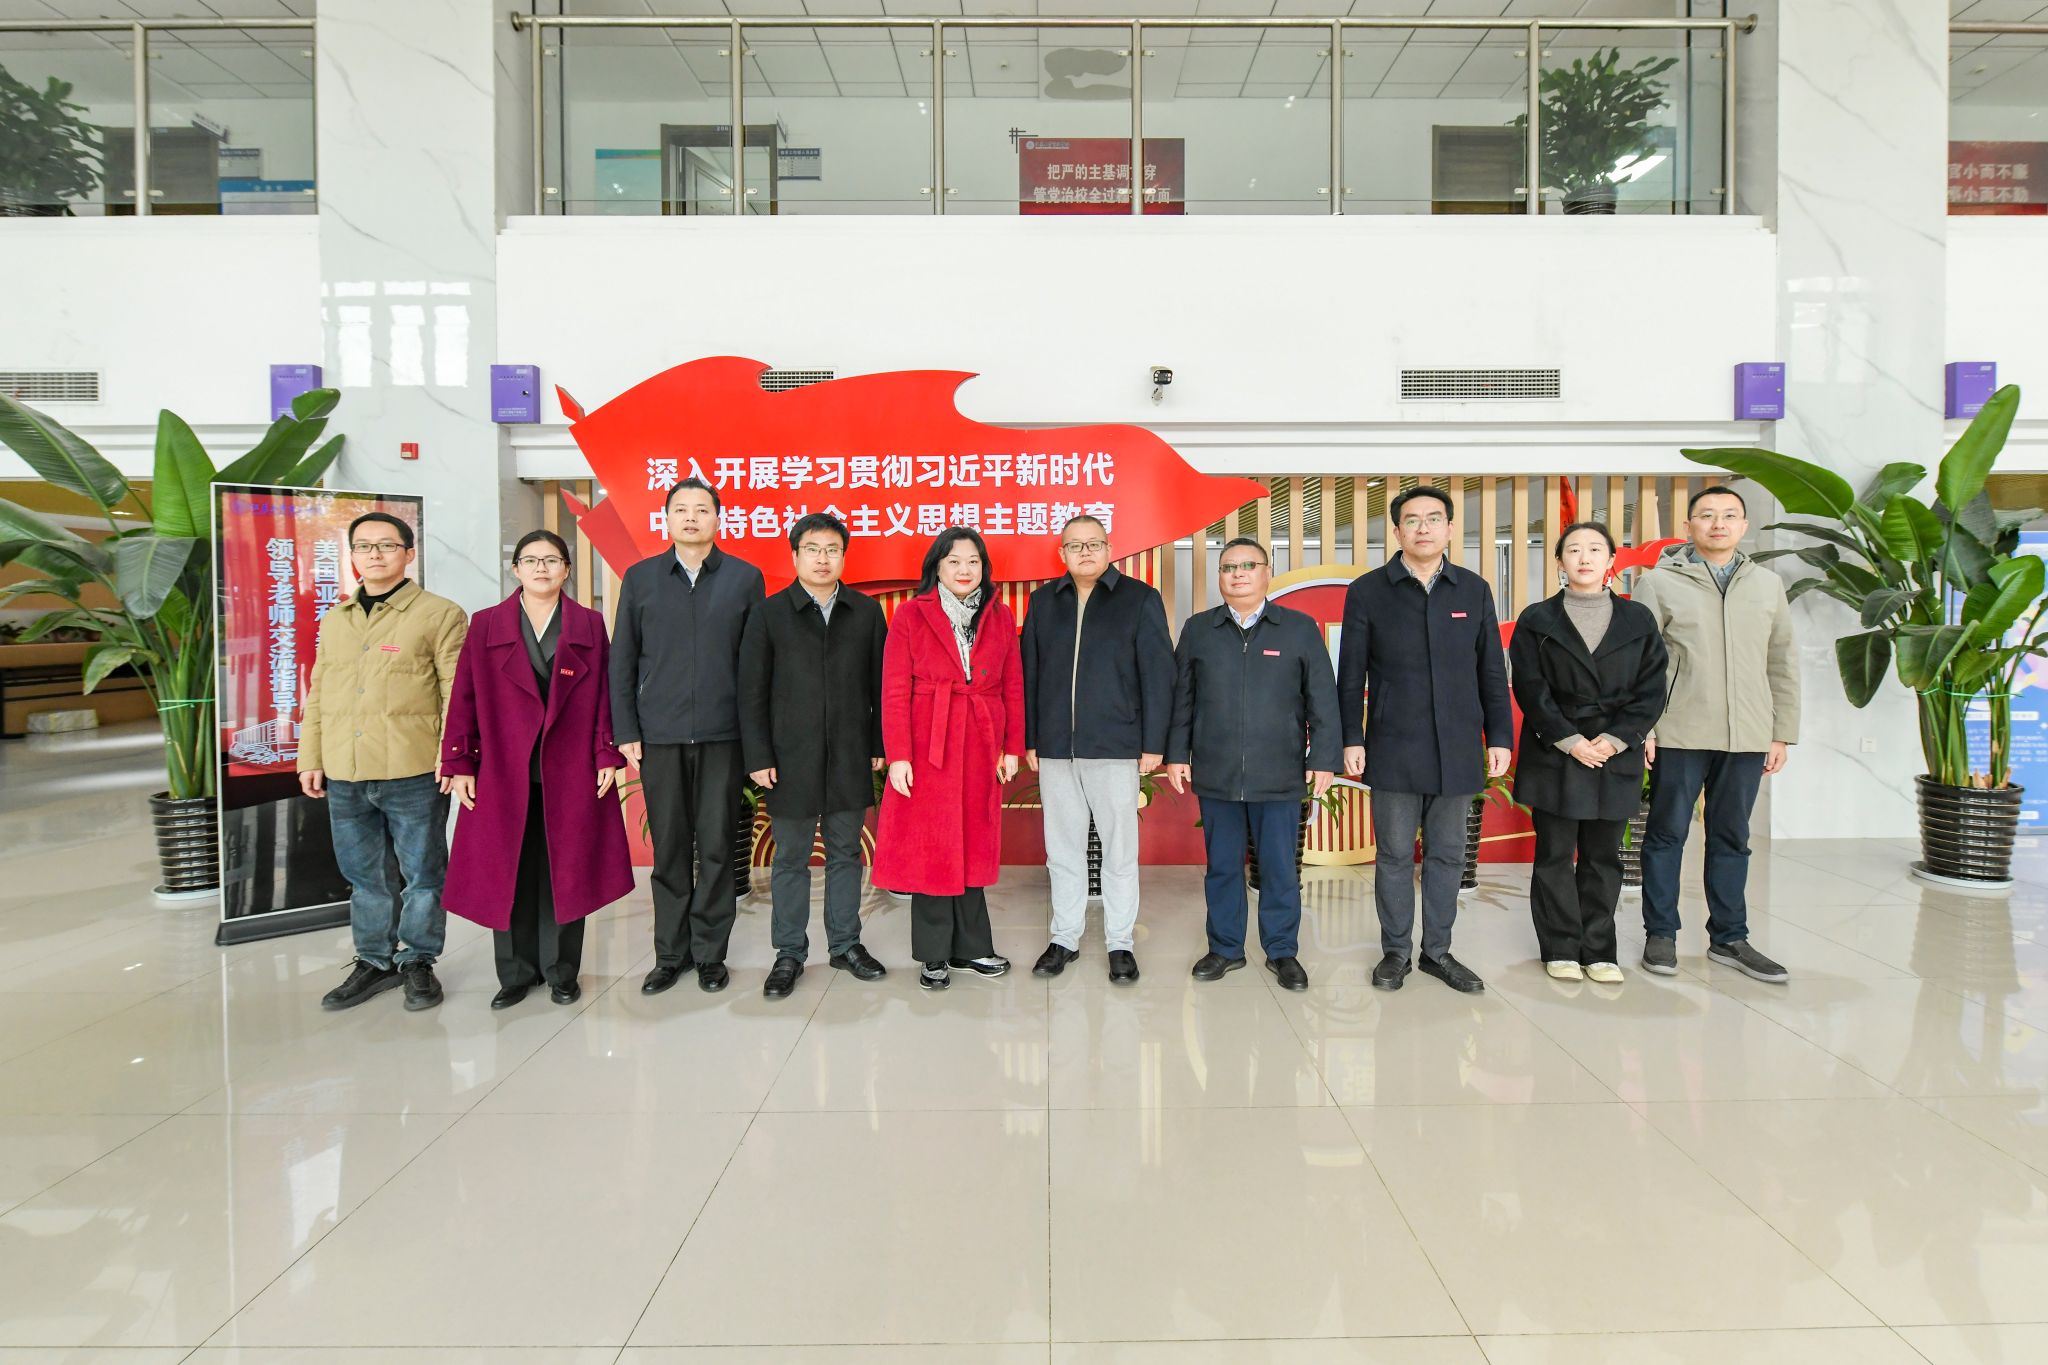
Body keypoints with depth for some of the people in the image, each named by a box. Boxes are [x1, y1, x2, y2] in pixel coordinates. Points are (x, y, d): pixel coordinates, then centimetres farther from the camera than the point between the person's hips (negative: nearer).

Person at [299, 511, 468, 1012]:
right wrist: (310, 758, 13)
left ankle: (418, 962, 20)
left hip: (413, 773, -5)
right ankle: (375, 961, 28)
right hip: (343, 776, 6)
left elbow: (457, 692, -7)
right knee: (362, 874, 14)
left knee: (423, 871, 5)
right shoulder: (334, 619, 16)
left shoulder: (440, 614, -2)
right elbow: (318, 693, 18)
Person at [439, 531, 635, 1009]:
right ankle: (516, 973, 21)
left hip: (571, 773, 0)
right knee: (509, 875, 6)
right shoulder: (485, 626, 6)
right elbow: (465, 699, 3)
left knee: (565, 873, 6)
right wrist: (460, 764, -2)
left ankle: (561, 972, 20)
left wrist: (608, 757, -5)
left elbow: (605, 696, 2)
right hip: (503, 774, 1)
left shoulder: (590, 625, 6)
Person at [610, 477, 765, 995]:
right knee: (669, 850, 7)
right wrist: (626, 732, 1)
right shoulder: (640, 578, 8)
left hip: (722, 735, -1)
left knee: (717, 848, 4)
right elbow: (622, 661, 8)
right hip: (659, 737, 1)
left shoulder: (745, 578, 5)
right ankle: (670, 955, 19)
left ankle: (710, 953, 17)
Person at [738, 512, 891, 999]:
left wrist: (880, 746, 3)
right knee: (791, 859, 6)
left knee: (845, 853, 11)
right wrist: (758, 757, -5)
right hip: (791, 758, -1)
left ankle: (845, 943, 24)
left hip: (850, 757, 2)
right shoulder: (769, 614, 2)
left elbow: (879, 685, 7)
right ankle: (789, 953, 17)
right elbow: (752, 692, 0)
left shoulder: (866, 612, 7)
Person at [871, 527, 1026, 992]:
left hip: (981, 747, 3)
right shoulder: (911, 614, 0)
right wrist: (898, 756, -11)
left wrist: (1012, 747, 2)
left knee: (973, 847, 9)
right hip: (928, 746, -3)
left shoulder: (1000, 617, 9)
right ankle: (934, 957, 13)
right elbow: (894, 691, -4)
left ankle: (971, 947, 21)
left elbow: (1013, 687, 9)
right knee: (931, 849, 2)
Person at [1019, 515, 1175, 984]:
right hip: (1055, 748, 3)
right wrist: (1030, 739, 6)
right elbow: (1029, 674, 11)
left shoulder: (1140, 598, 2)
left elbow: (1157, 674, -2)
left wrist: (1153, 742, -7)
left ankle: (1120, 942, 17)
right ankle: (1064, 938, 22)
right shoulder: (1043, 601, 11)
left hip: (1116, 746, -3)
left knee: (1119, 850, 5)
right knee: (1063, 848, 11)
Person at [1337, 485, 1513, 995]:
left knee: (1447, 854, 10)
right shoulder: (1367, 591, 1)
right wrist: (1351, 739, -5)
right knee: (1395, 854, 6)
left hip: (1457, 752, 2)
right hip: (1393, 751, -2)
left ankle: (1438, 950, 23)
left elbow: (1491, 671, 10)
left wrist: (1499, 736, 5)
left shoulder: (1474, 590, 8)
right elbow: (1351, 675, 0)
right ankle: (1396, 951, 19)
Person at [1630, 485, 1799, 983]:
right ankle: (1660, 935, 16)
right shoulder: (1659, 582, 0)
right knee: (1667, 833, 5)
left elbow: (1783, 665, 13)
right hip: (1679, 735, -3)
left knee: (1732, 838, 11)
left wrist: (1782, 733, 9)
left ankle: (1729, 938, 22)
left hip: (1747, 737, 4)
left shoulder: (1768, 585, 11)